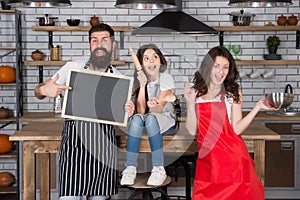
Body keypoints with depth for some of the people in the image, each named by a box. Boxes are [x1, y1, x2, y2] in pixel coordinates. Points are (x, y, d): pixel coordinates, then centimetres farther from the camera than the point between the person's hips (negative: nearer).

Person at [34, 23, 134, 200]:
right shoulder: (73, 68, 3)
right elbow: (39, 91, 8)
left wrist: (128, 112, -7)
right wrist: (44, 90, -16)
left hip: (104, 145, 2)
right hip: (74, 141, -2)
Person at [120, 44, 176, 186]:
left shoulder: (166, 78, -12)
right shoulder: (138, 79, -6)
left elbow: (159, 109, -24)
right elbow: (141, 111, -18)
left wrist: (154, 106, -49)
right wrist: (142, 85, -27)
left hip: (165, 118, -2)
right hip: (146, 120, 2)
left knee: (151, 118, -35)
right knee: (137, 118, -32)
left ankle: (159, 169, -34)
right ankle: (130, 168, -32)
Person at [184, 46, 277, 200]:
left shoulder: (233, 92, 2)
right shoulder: (195, 93, 5)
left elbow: (237, 129, -6)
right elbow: (192, 130, 0)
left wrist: (258, 107, -12)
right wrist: (190, 103, -9)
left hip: (232, 157, -1)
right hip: (207, 158, 1)